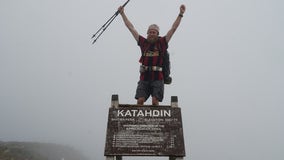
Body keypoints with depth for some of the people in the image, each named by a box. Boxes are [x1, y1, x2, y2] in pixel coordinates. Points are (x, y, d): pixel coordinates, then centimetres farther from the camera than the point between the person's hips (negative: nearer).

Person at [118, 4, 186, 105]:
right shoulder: (143, 42, 13)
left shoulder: (162, 42, 8)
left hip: (157, 79, -2)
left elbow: (173, 28, 6)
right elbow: (131, 28, 19)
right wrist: (122, 14, 25)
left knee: (155, 101, -9)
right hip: (144, 78, 2)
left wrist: (180, 14, 2)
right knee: (140, 100, -7)